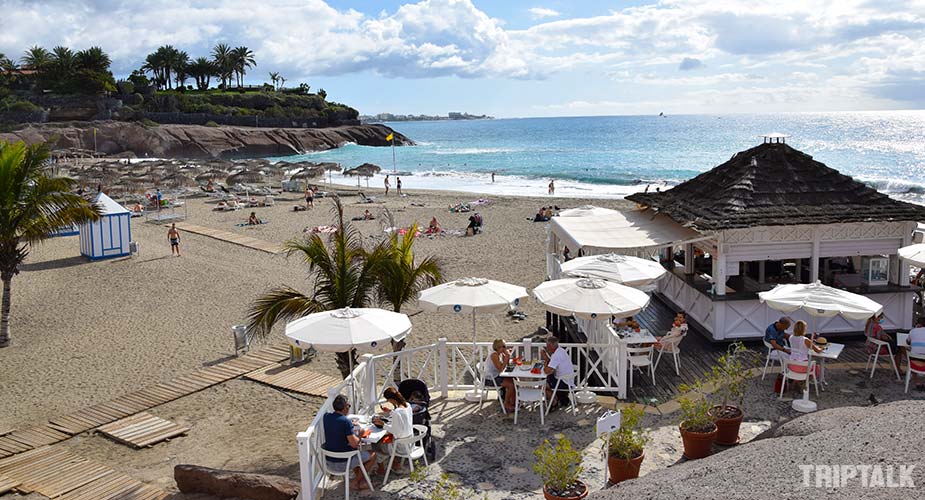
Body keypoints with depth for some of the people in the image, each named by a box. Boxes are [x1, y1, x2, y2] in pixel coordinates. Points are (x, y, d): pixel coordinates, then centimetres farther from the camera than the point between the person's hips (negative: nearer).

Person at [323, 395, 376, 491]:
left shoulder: (326, 417, -3)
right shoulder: (346, 421, -24)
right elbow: (354, 444, -25)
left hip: (329, 461, 7)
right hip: (342, 463, -7)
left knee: (355, 450, 33)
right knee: (372, 455, 11)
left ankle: (358, 476, 32)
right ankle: (355, 482, 13)